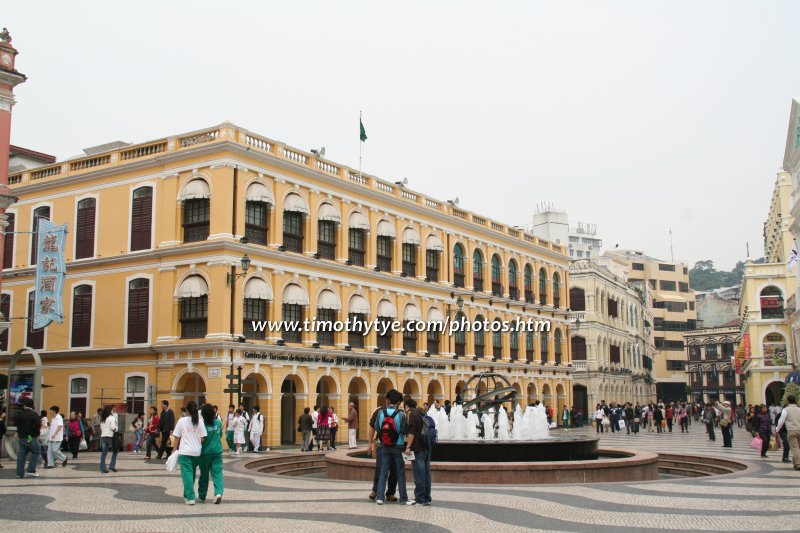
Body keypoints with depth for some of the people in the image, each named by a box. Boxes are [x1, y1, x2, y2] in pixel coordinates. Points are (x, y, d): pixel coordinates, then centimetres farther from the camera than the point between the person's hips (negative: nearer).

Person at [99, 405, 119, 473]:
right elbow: (113, 427, -19)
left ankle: (102, 468, 3)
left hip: (103, 436, 6)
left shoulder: (103, 419, 12)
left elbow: (101, 427, 14)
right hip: (110, 436, -6)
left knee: (104, 453, 6)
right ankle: (112, 466, 3)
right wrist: (117, 429, -1)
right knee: (114, 451, 10)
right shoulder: (112, 418, -9)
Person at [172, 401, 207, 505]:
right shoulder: (200, 422, 2)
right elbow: (203, 439, 0)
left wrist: (175, 450, 8)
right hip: (197, 452, 3)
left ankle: (190, 498, -10)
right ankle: (187, 495, 29)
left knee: (187, 474, -2)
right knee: (192, 474, 18)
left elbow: (177, 438, 0)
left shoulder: (182, 421, -2)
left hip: (184, 452, -3)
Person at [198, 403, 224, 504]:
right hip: (217, 451, 2)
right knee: (217, 473, -1)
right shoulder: (219, 423, -4)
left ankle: (202, 495, 25)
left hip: (205, 452, -1)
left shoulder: (202, 424, -13)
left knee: (204, 474, 12)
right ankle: (218, 492, -20)